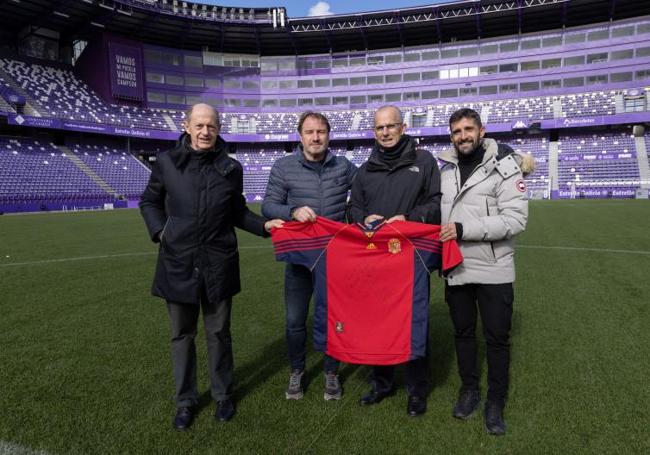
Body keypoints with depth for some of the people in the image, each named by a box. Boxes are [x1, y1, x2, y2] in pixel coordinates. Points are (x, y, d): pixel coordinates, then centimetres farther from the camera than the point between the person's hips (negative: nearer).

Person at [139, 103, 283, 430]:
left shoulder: (230, 168, 2)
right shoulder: (167, 162, -1)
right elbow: (149, 201, 11)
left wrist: (264, 225, -2)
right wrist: (159, 231, -4)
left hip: (218, 263, 0)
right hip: (178, 262, 0)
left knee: (219, 333, 12)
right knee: (182, 334, 12)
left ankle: (223, 395, 31)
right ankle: (185, 400, 30)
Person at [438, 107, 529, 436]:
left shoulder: (504, 167, -9)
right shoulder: (444, 168, 5)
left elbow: (515, 219, -18)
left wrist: (464, 229, -23)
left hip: (494, 270, -4)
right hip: (456, 268, 4)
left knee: (497, 338, 8)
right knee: (463, 333, 16)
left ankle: (496, 402, 26)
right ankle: (469, 390, 35)